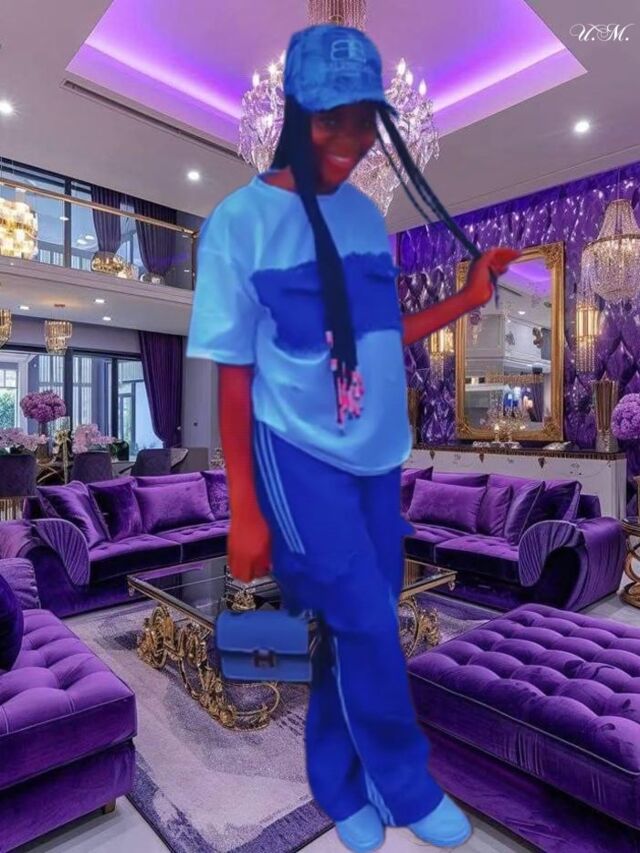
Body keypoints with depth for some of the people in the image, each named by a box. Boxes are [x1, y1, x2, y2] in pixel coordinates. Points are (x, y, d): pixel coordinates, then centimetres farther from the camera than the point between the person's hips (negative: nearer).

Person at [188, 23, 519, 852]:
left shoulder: (365, 215, 9)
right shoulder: (241, 221, -7)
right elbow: (235, 375, -8)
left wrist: (470, 296, 7)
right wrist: (244, 510, -8)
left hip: (376, 456, 6)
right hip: (299, 458, -5)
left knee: (356, 629, 14)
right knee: (366, 625, -3)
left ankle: (341, 783, 40)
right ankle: (405, 785, 30)